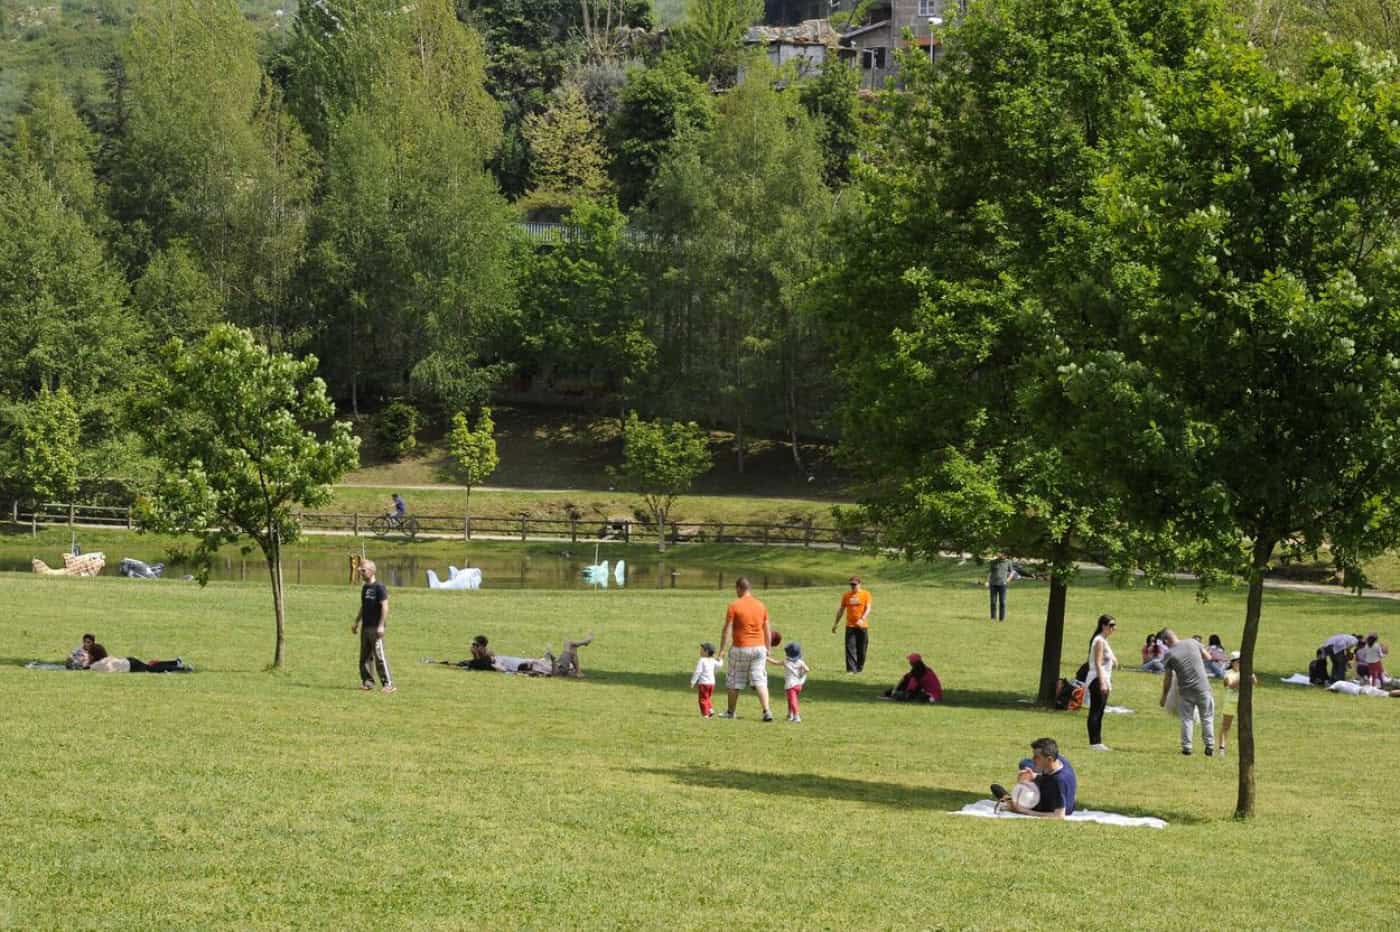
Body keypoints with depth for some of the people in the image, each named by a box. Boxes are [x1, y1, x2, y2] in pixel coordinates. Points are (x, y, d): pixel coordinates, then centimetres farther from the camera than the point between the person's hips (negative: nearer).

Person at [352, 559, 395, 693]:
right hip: (365, 627, 9)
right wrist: (356, 622, 22)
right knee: (364, 656, 10)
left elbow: (385, 607, -16)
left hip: (375, 628, -9)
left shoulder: (379, 587, -12)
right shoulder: (364, 588, 13)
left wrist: (381, 625, -21)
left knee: (379, 656, -11)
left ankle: (388, 684, -10)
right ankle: (368, 682, 17)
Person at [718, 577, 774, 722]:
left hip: (741, 649, -3)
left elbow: (726, 630, -10)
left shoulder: (734, 606, -8)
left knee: (734, 682, 12)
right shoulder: (761, 606, 6)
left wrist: (722, 650, -4)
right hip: (759, 647, 3)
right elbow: (767, 631, 10)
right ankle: (766, 711, -14)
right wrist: (767, 650, 19)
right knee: (760, 681, 2)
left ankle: (730, 712, 24)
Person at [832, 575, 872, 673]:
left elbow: (868, 608, -10)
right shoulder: (846, 596, 8)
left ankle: (859, 668, 21)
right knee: (850, 648, -9)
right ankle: (851, 669, -13)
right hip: (850, 626, 1)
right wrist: (835, 624, 15)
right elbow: (841, 610, 14)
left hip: (862, 626, -1)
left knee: (861, 649, 5)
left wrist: (862, 619, -26)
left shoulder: (865, 594, -1)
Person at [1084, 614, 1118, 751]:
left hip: (1104, 679, 10)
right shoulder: (1099, 641, -14)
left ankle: (1098, 742, 14)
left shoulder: (1104, 641, 16)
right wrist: (1102, 682, -25)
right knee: (1095, 712, -9)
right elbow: (1098, 663, -20)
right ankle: (1093, 742, -10)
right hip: (1098, 679, -10)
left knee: (1099, 712, 11)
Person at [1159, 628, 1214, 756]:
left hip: (1185, 690, -1)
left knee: (1187, 719, 13)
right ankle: (1210, 747, 13)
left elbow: (1168, 679, 0)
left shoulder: (1170, 655, -6)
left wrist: (1164, 697, 11)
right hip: (1203, 688, 1)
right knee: (1207, 718, 12)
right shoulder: (1193, 643, -3)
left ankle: (1186, 747, 11)